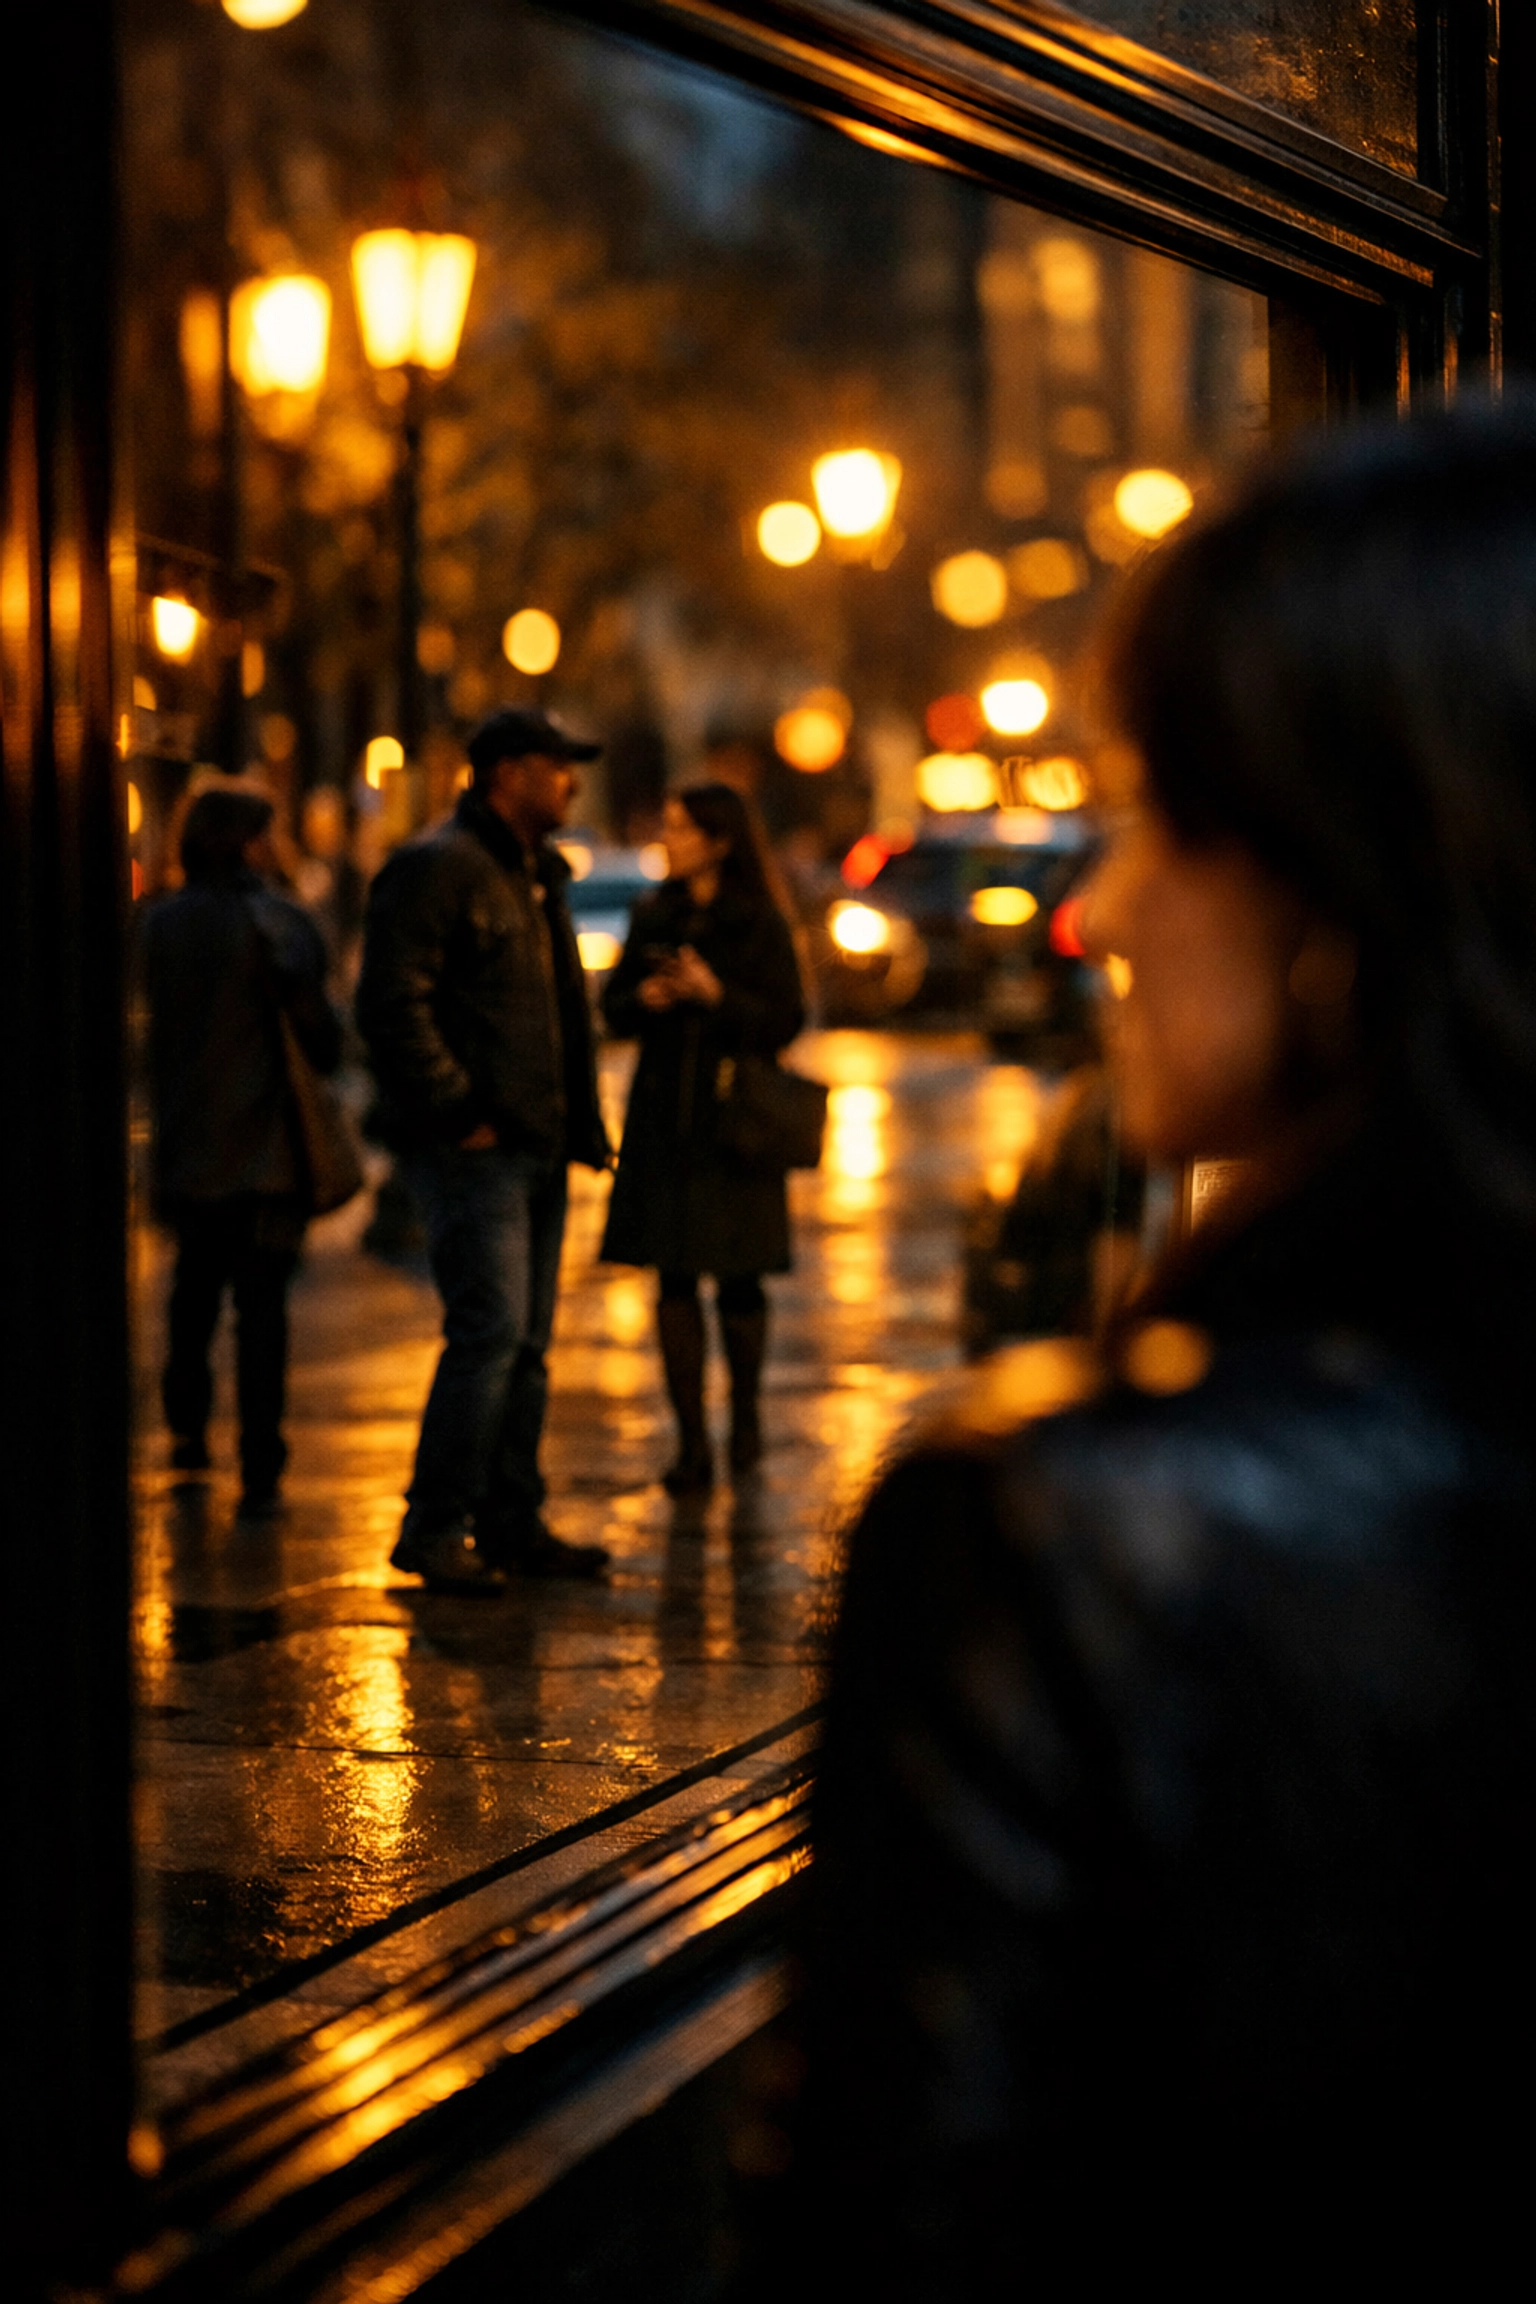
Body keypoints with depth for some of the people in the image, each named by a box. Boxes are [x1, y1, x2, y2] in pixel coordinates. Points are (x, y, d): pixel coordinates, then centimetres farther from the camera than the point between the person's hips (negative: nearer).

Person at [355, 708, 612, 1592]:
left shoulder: (539, 874, 20)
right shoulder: (437, 868, -10)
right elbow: (393, 1005, -18)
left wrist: (580, 1121, 17)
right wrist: (456, 1113, -18)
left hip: (537, 1147, 9)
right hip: (475, 1148, -9)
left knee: (525, 1345, 11)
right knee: (488, 1332, -13)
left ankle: (512, 1523, 17)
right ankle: (433, 1530, -6)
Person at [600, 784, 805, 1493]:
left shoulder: (760, 923, -4)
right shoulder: (653, 916, 9)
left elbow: (785, 1023, -8)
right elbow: (613, 1009, 13)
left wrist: (716, 994, -20)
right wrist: (643, 1000, -9)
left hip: (732, 1117, -3)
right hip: (664, 1118, 3)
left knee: (737, 1277, 3)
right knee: (674, 1278, 0)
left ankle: (745, 1415, 25)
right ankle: (691, 1443, 2)